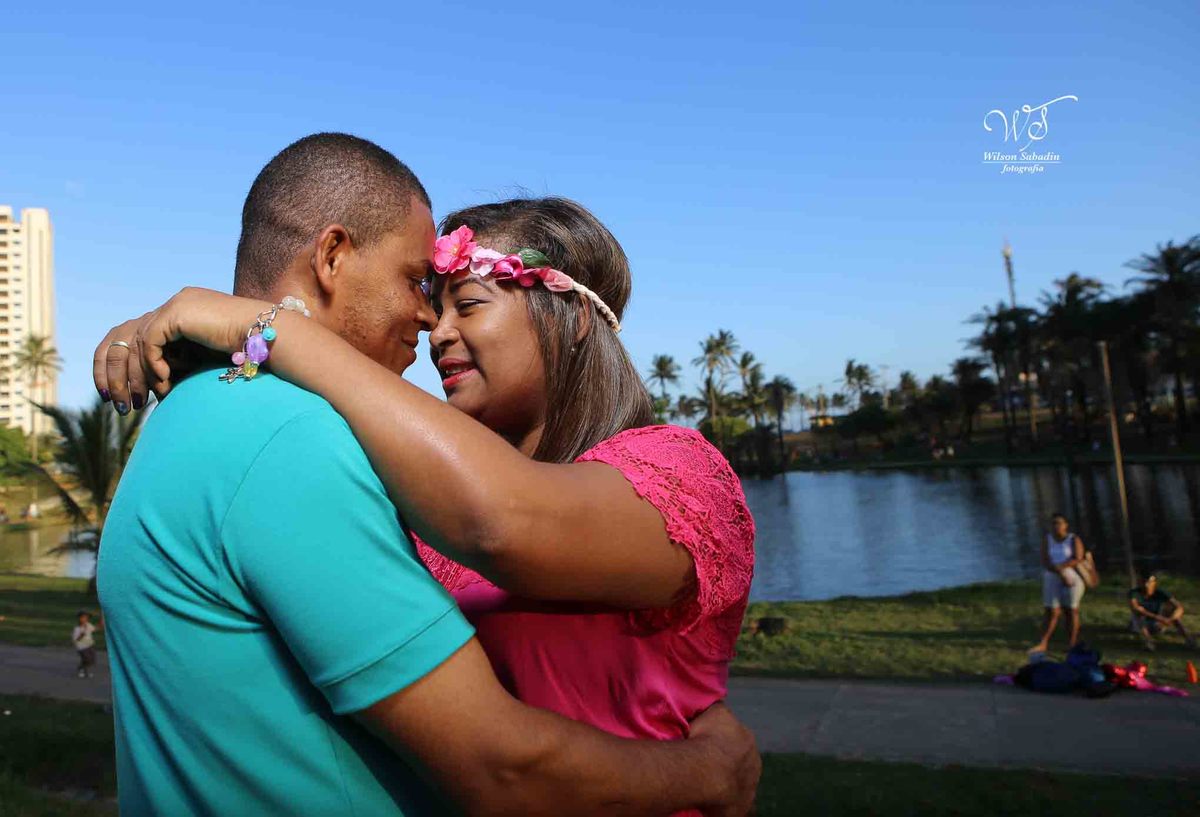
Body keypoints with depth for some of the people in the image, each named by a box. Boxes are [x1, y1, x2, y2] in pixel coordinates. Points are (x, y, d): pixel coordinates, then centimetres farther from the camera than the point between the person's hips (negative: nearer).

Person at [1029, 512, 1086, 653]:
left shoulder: (1074, 540, -2)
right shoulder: (1047, 540, 3)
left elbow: (1078, 559, -14)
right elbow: (1045, 562, -6)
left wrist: (1059, 566, -18)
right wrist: (1061, 574, -18)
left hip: (1073, 578, -2)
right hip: (1052, 579, 2)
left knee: (1071, 611, 1)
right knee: (1051, 611, -3)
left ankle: (1071, 645, 6)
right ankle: (1043, 644, -6)